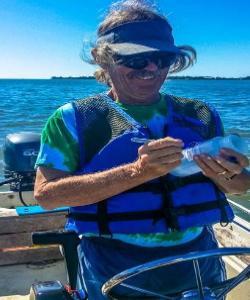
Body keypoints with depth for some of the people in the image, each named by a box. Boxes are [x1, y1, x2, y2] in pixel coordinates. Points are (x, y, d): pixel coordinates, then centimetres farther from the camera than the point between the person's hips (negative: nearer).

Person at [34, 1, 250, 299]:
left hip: (200, 269, 4)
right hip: (115, 276, -3)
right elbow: (45, 193, -18)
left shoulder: (200, 116, 3)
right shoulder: (73, 119, -7)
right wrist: (136, 172, -28)